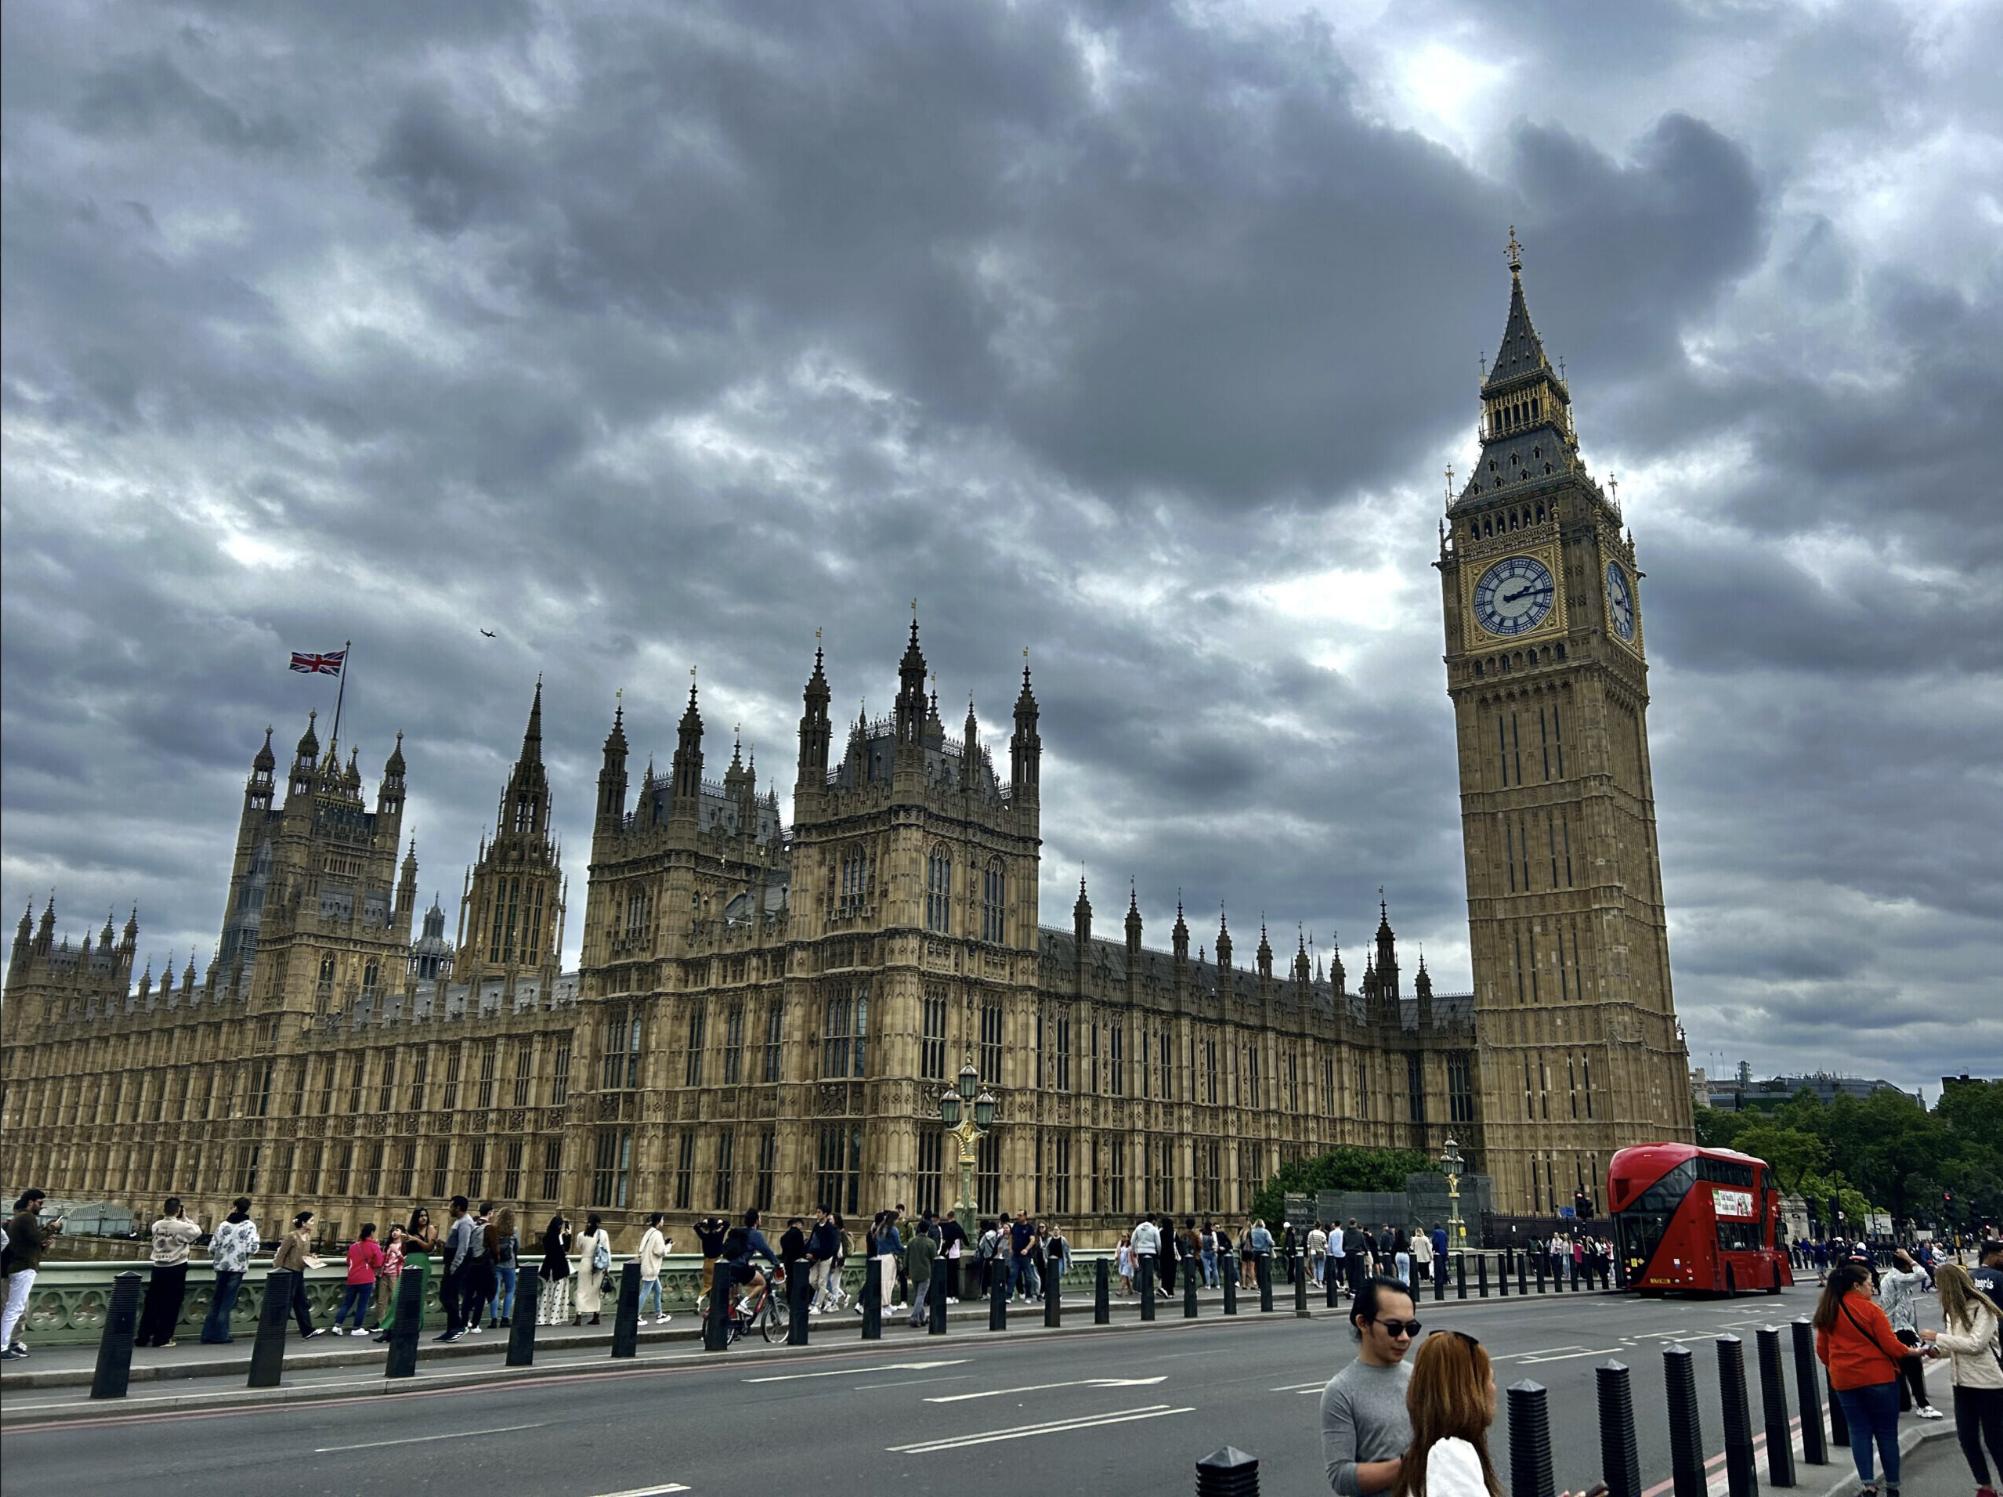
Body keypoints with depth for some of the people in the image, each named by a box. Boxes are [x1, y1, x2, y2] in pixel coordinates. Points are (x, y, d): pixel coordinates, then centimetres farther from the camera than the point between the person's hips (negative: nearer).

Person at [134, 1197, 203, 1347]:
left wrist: (164, 1215, 13)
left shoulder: (156, 1226, -2)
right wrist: (186, 1219, 5)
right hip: (176, 1268, -5)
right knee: (171, 1305, 4)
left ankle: (142, 1337, 13)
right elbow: (197, 1232, 1)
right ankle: (162, 1338, 6)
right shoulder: (182, 1227, -15)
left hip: (158, 1267, 5)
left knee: (152, 1303, 11)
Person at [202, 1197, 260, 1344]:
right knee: (227, 1303, 3)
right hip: (237, 1267, -3)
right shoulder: (249, 1225, -7)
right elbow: (252, 1248, -16)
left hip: (221, 1266, 3)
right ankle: (220, 1335, 3)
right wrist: (256, 1238, 5)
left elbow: (212, 1247, 3)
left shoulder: (223, 1224, 4)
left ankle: (208, 1333, 14)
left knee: (216, 1301, 14)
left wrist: (215, 1256, 25)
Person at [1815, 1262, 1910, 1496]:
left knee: (1859, 1430, 9)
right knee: (1886, 1432, 8)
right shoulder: (1870, 1309, -12)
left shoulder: (1827, 1312, 5)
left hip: (1844, 1380, 4)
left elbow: (1822, 1349, 10)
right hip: (1878, 1376, -4)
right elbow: (1890, 1345, -11)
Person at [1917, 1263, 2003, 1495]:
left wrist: (1937, 1337, -18)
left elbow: (1975, 1344, -22)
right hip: (1963, 1382, 7)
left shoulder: (1982, 1307, -15)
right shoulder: (1953, 1309, 9)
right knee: (1967, 1438, 9)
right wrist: (1939, 1349, -5)